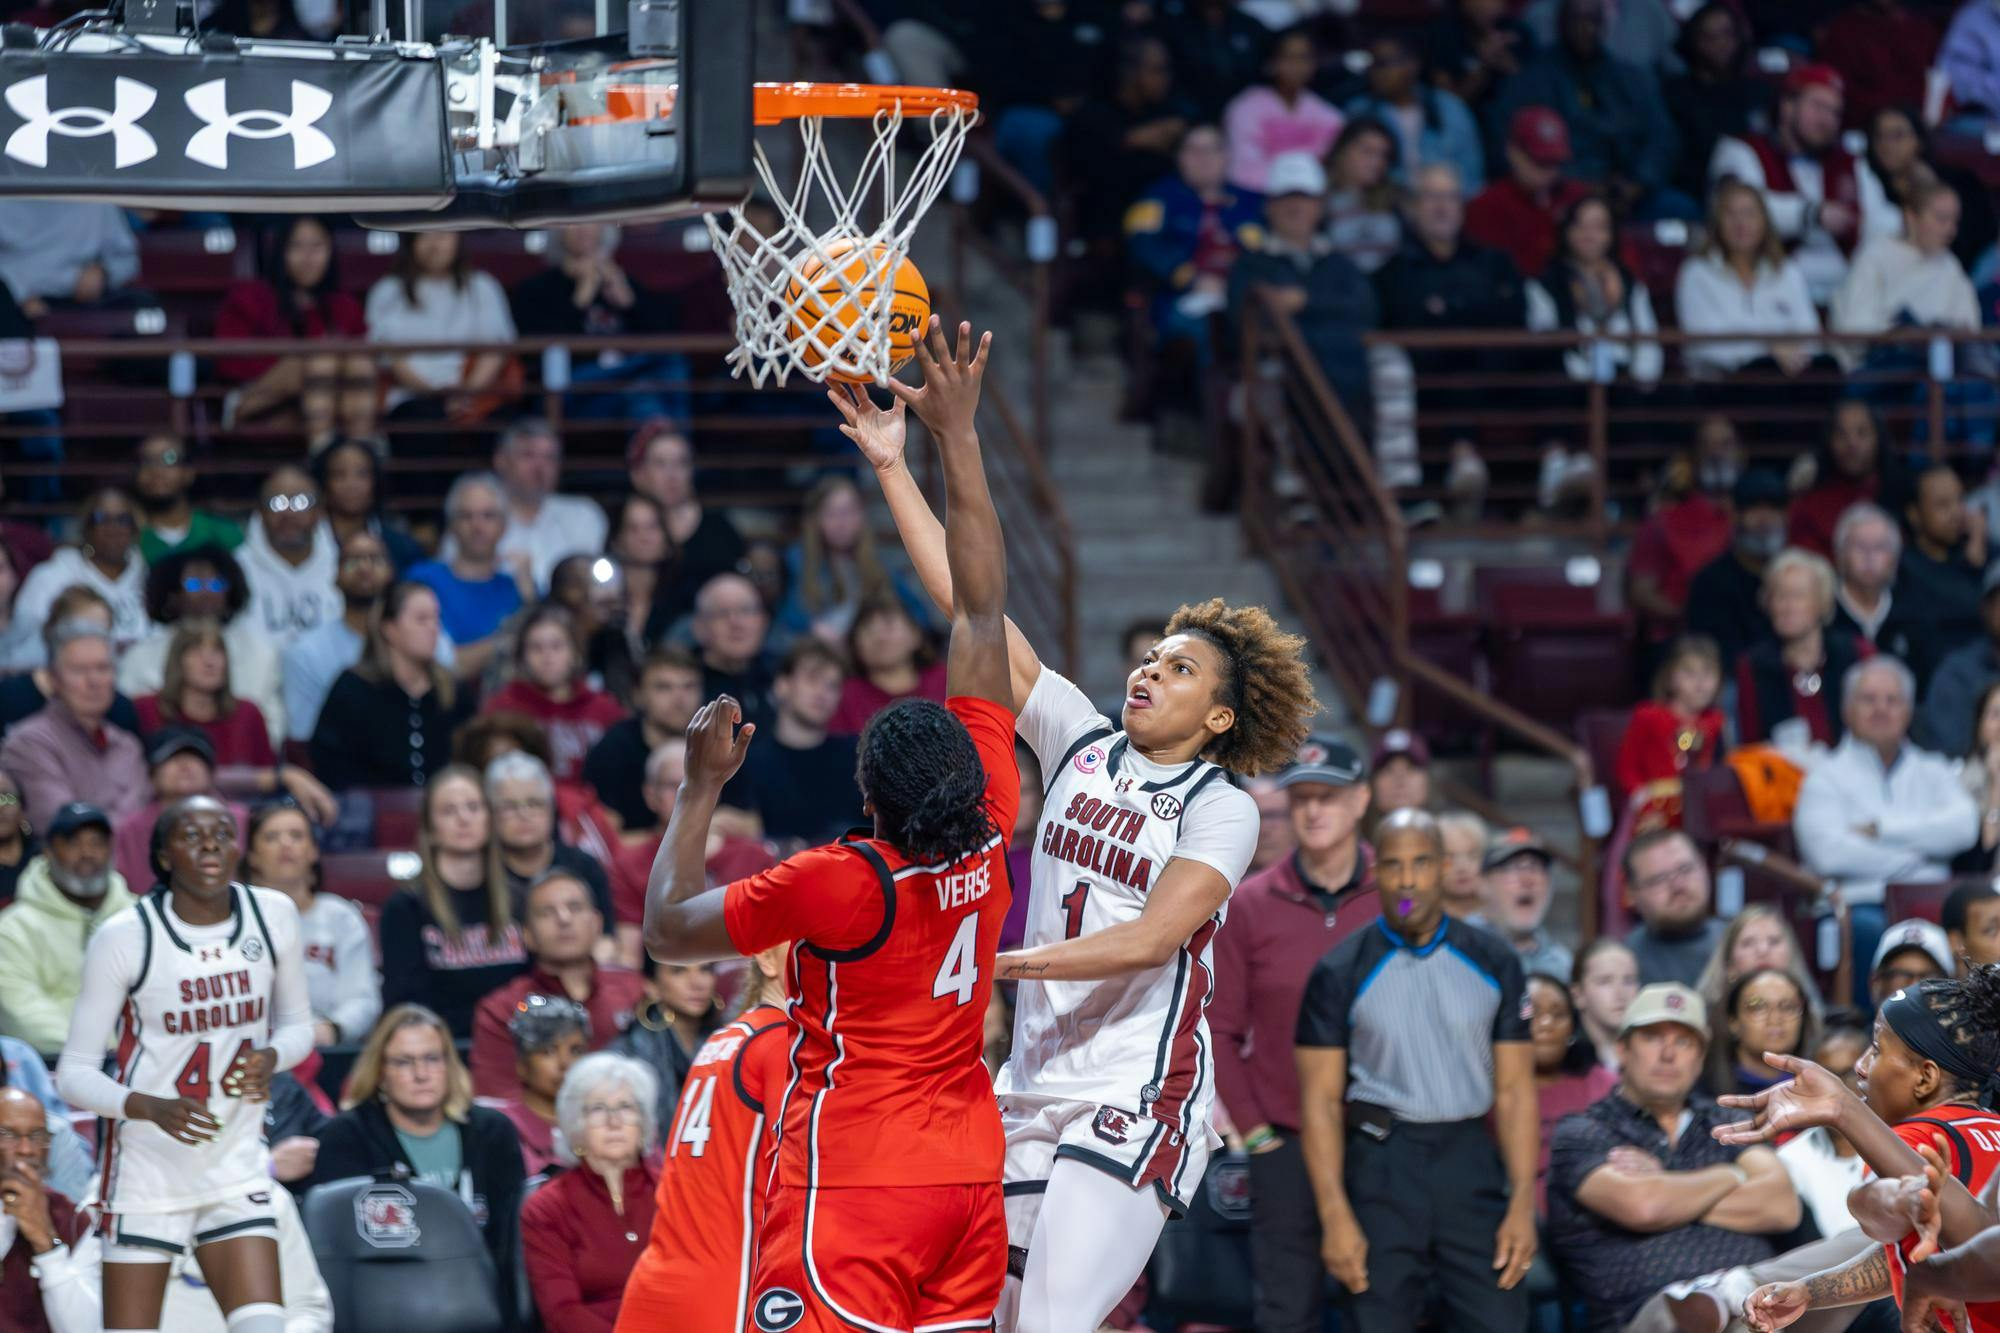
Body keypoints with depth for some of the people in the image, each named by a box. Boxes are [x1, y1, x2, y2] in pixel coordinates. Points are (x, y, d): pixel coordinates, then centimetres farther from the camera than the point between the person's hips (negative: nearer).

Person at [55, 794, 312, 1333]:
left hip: (236, 1171, 3)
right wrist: (151, 1107, -28)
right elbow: (74, 1073, -9)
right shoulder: (125, 936, -12)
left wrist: (270, 1057, -10)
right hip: (145, 1173, -3)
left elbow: (297, 1024, 14)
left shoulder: (272, 915, -1)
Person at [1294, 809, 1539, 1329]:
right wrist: (1336, 1218, -10)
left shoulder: (1493, 963, 6)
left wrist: (1523, 1204, -1)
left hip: (1471, 1160, 1)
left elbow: (1514, 1091, 7)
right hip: (1381, 1164, -1)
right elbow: (1320, 1099, -2)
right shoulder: (1341, 973, 0)